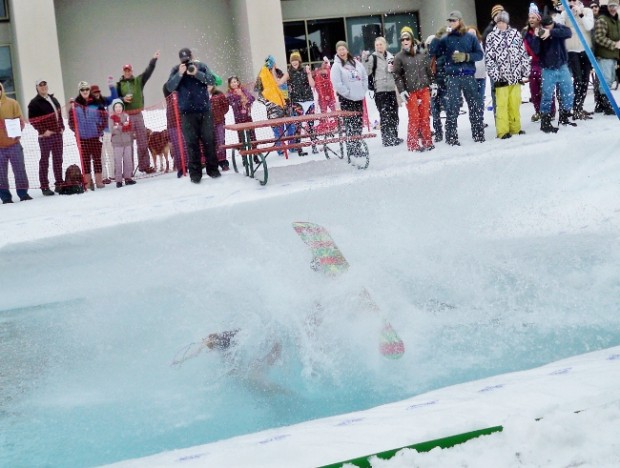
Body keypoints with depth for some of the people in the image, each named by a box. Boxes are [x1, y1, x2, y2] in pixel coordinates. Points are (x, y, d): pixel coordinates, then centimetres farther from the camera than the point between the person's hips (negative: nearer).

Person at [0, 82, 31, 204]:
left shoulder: (12, 103, 0)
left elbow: (20, 121, 1)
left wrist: (16, 131, -15)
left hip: (13, 143, 0)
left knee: (19, 169, 4)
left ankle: (23, 193, 13)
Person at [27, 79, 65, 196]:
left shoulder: (53, 99, 15)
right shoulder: (34, 103, -8)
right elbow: (32, 120, -12)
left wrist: (62, 127, 9)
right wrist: (43, 130, -17)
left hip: (57, 134, 7)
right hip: (45, 136, -7)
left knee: (58, 160, 12)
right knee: (44, 161, -3)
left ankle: (59, 184, 19)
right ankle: (44, 187, -2)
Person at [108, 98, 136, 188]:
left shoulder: (126, 116, 7)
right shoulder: (112, 118, -4)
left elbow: (130, 129, 8)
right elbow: (112, 130, -15)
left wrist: (131, 139, 1)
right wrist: (122, 126, -20)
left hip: (128, 142, 4)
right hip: (117, 143, -4)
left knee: (128, 160, 8)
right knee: (118, 161, -4)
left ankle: (127, 177, 17)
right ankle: (118, 180, -2)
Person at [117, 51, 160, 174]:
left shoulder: (138, 80, 9)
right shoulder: (119, 85, 4)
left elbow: (148, 71, -1)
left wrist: (153, 60, -12)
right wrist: (123, 99, -16)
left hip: (138, 115, 3)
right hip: (126, 116, -3)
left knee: (143, 142, 6)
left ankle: (145, 166, 14)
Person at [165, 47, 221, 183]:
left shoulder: (201, 66, 3)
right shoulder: (176, 70, 2)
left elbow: (212, 80, -8)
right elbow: (170, 87, -8)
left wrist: (197, 73, -21)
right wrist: (179, 74, -21)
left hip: (205, 110, 1)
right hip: (187, 112, -1)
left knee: (209, 140, 4)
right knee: (192, 142, -1)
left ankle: (212, 169, 15)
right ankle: (195, 173, 2)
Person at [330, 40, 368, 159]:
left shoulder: (356, 63, 10)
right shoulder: (337, 66, -6)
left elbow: (365, 77, 16)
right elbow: (337, 84, -14)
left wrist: (363, 91, 5)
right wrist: (348, 93, -14)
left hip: (359, 99, 6)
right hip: (346, 100, -5)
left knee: (358, 124, 9)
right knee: (350, 124, -8)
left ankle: (357, 148, 17)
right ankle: (351, 149, -5)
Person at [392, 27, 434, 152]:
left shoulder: (421, 54, 10)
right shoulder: (399, 57, 0)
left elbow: (429, 70, 16)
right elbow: (397, 75, -2)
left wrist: (433, 84, 12)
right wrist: (401, 91, -9)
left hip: (424, 89, 3)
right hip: (410, 91, -3)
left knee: (425, 116, 3)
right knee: (414, 117, -5)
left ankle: (427, 142, 11)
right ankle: (413, 144, 1)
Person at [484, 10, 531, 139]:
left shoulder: (515, 34, 9)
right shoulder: (491, 37, 1)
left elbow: (523, 54, 11)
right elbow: (489, 58, -3)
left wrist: (525, 71, 6)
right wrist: (495, 75, -11)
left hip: (516, 76, 3)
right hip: (501, 77, -3)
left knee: (515, 103, 8)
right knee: (502, 104, -4)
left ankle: (515, 127, 17)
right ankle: (503, 131, 0)